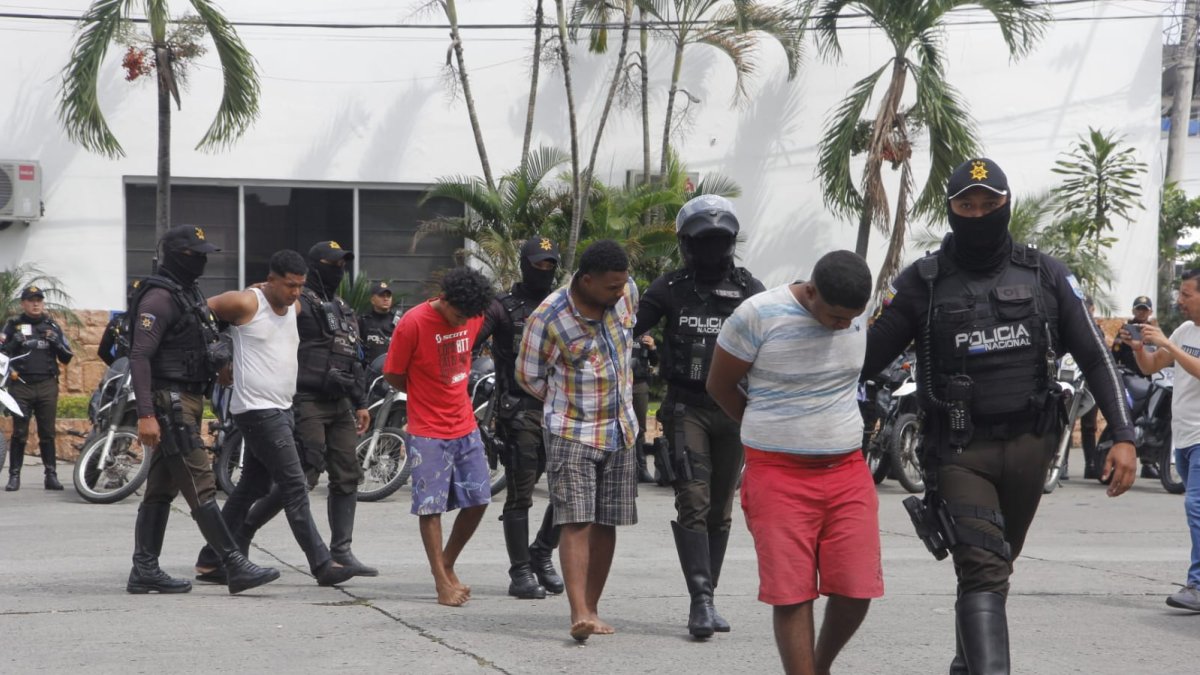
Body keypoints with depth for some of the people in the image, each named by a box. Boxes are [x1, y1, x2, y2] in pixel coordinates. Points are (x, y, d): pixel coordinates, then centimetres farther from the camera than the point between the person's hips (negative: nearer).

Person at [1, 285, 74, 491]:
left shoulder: (52, 326, 13)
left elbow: (67, 358, 12)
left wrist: (58, 343, -6)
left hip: (47, 386, 2)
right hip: (20, 385, -1)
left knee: (47, 433, 3)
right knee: (19, 433, -2)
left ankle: (51, 475, 5)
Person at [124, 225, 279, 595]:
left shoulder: (189, 293, 17)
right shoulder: (159, 298, -14)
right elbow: (140, 357, -21)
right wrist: (145, 414, -27)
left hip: (187, 401, 10)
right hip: (170, 402, -10)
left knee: (161, 489, 9)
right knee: (200, 486, -10)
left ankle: (144, 570, 12)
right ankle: (235, 566, -11)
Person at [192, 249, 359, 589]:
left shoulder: (294, 307, 11)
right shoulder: (245, 303, -11)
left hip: (282, 409, 9)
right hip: (257, 411, -9)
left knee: (252, 489, 12)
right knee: (294, 487, -10)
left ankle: (211, 563, 19)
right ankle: (323, 564, -9)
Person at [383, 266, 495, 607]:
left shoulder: (474, 317, -1)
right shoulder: (413, 323, -17)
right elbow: (393, 376, -8)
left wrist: (453, 391, 9)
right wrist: (428, 397, 2)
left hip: (465, 426, 6)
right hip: (428, 431, -6)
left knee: (478, 499, 6)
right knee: (431, 507, -2)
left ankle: (447, 564, 24)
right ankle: (442, 582, 5)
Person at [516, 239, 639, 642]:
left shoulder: (627, 292, -3)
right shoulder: (548, 318, -18)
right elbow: (529, 377, -3)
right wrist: (570, 404, 7)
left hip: (621, 431, 5)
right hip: (573, 434, -5)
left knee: (607, 524, 7)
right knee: (577, 523, -13)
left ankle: (592, 609, 14)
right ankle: (579, 614, -19)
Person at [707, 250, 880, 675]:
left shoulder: (855, 316, 3)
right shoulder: (759, 315, -13)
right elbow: (719, 385, 0)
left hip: (847, 471, 4)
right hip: (780, 477, -4)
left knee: (856, 591, -1)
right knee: (792, 595, -6)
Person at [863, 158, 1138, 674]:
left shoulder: (1044, 275, 3)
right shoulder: (923, 282, -2)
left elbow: (1095, 357, 4)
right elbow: (867, 355, 2)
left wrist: (1123, 436, -4)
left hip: (1029, 445, 3)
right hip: (960, 450, -3)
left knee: (994, 564, 16)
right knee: (983, 573, -16)